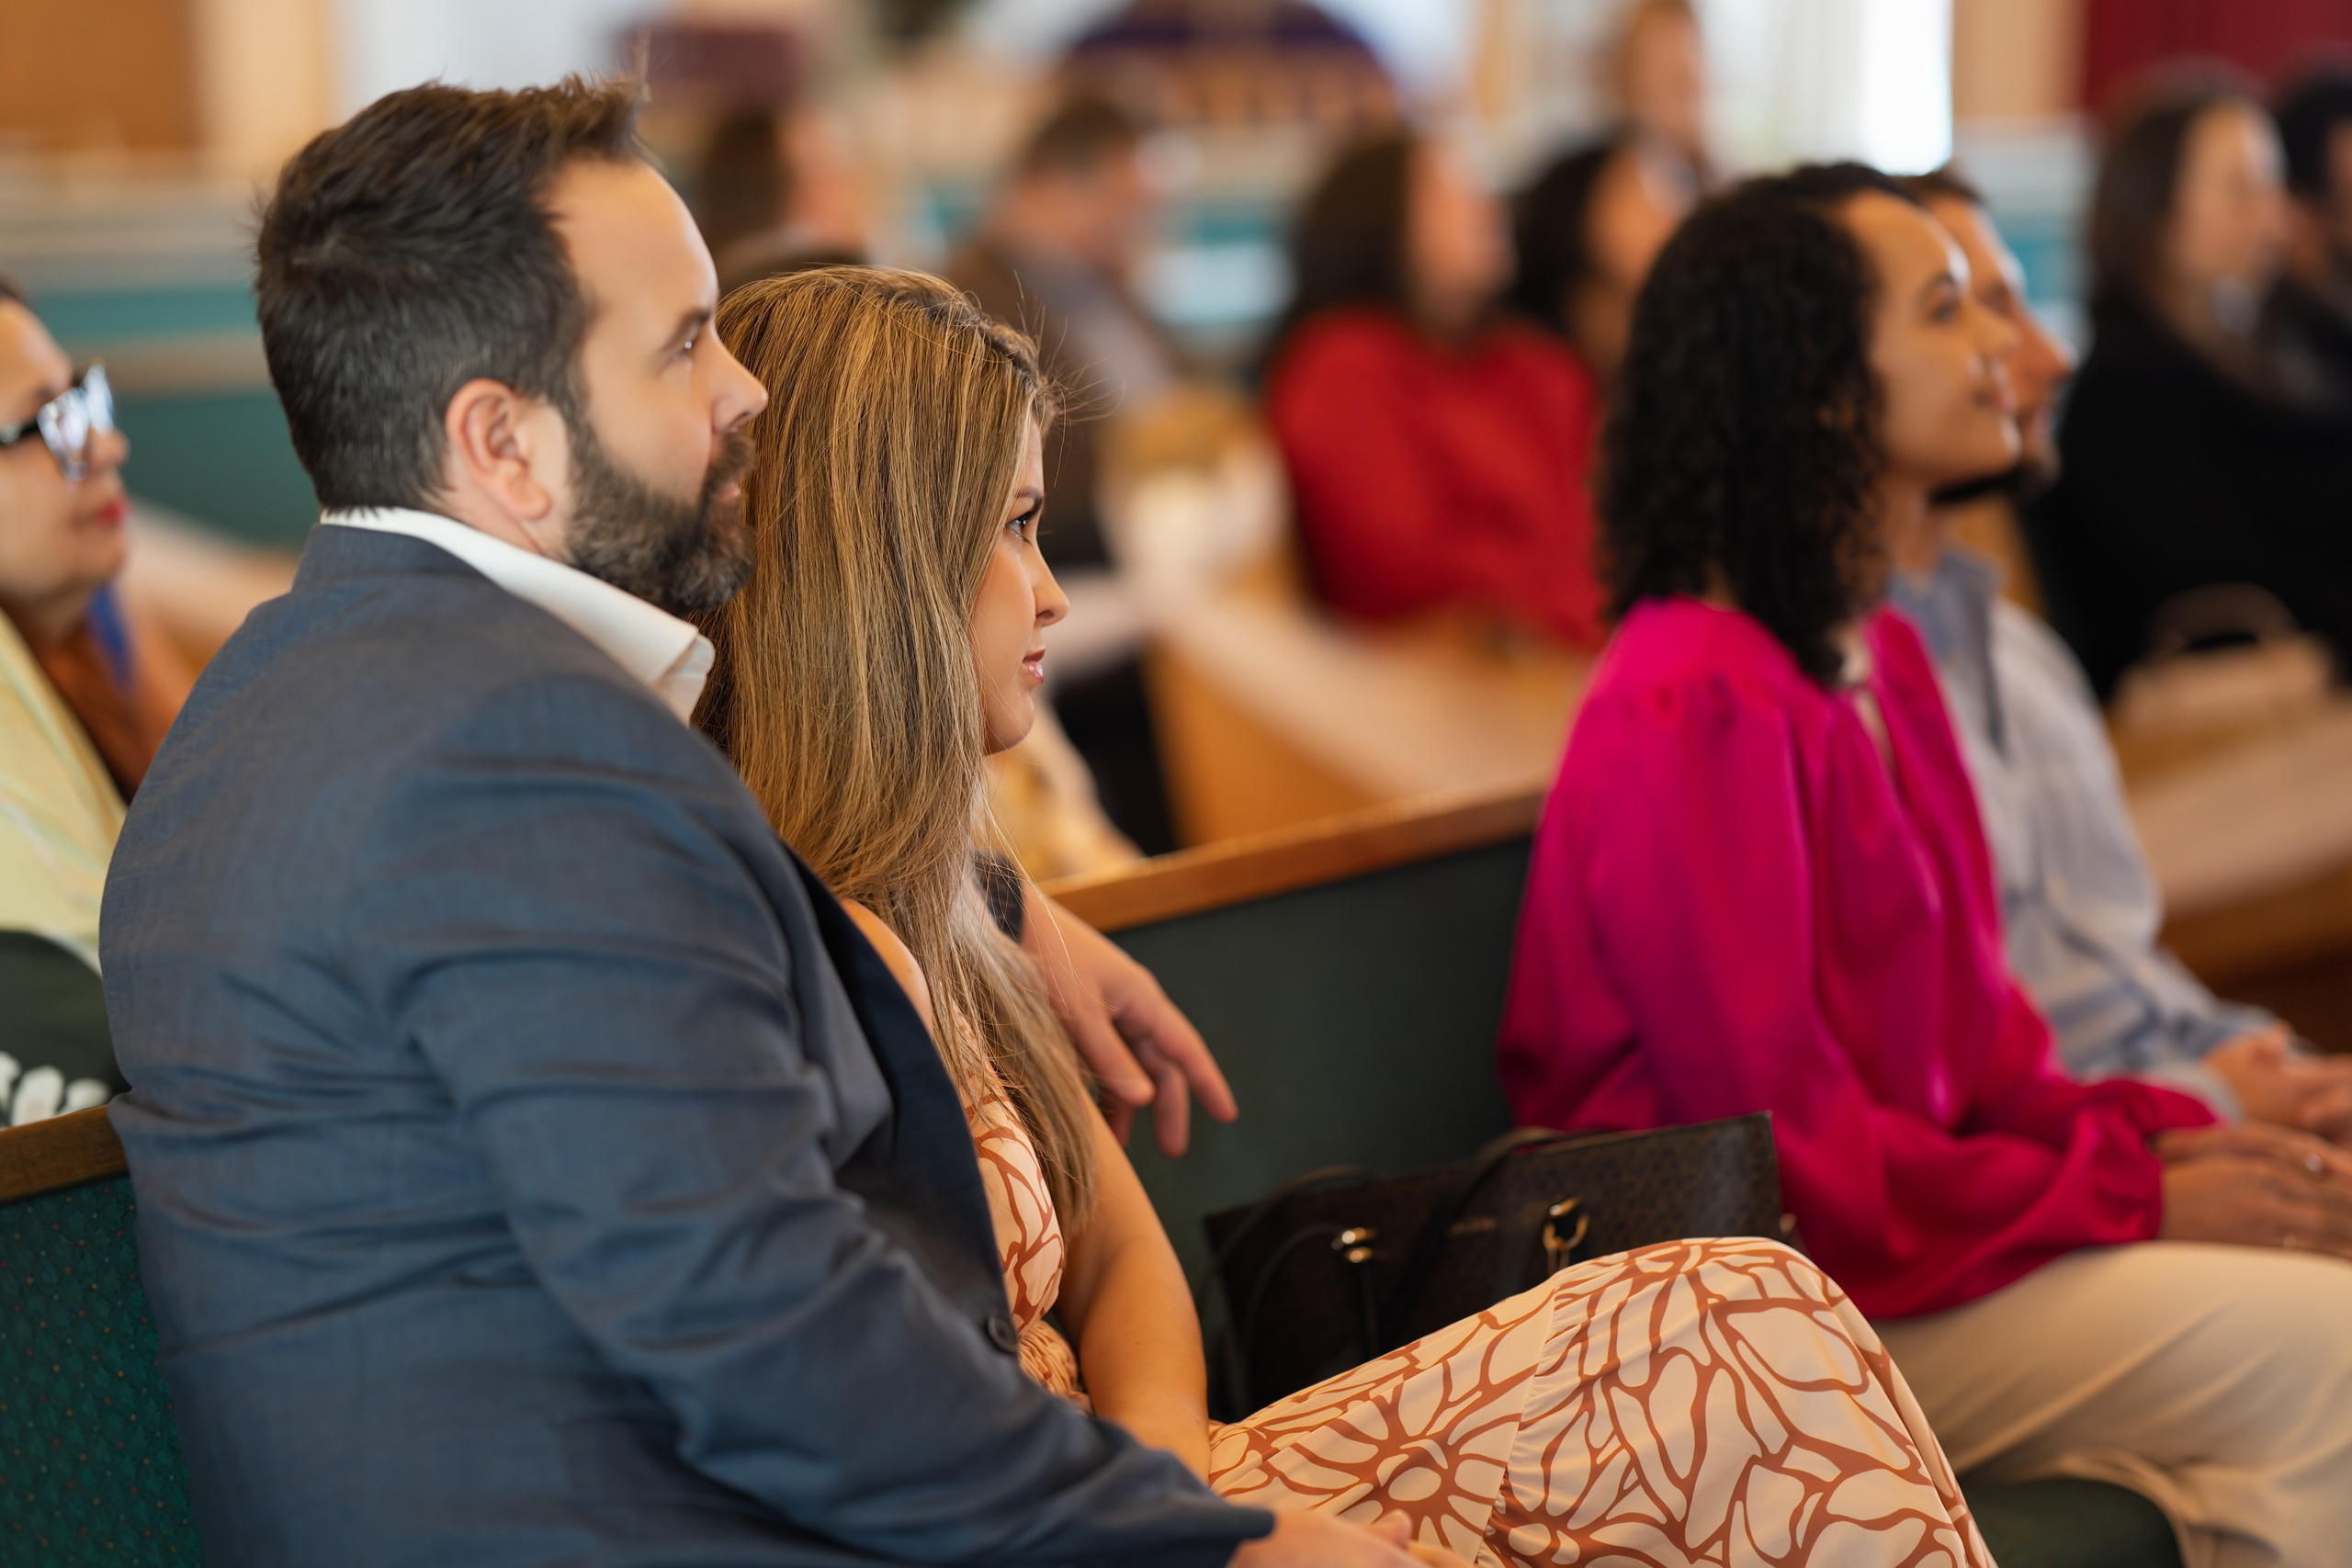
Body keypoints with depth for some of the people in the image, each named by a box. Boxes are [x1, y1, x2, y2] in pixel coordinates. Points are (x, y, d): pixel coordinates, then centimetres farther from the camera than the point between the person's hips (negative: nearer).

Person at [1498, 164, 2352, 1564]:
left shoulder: (1880, 658, 13)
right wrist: (2135, 1198, -14)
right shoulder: (1700, 711, -17)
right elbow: (1783, 1150, -18)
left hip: (1905, 1212, 9)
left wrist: (2154, 1136, -1)